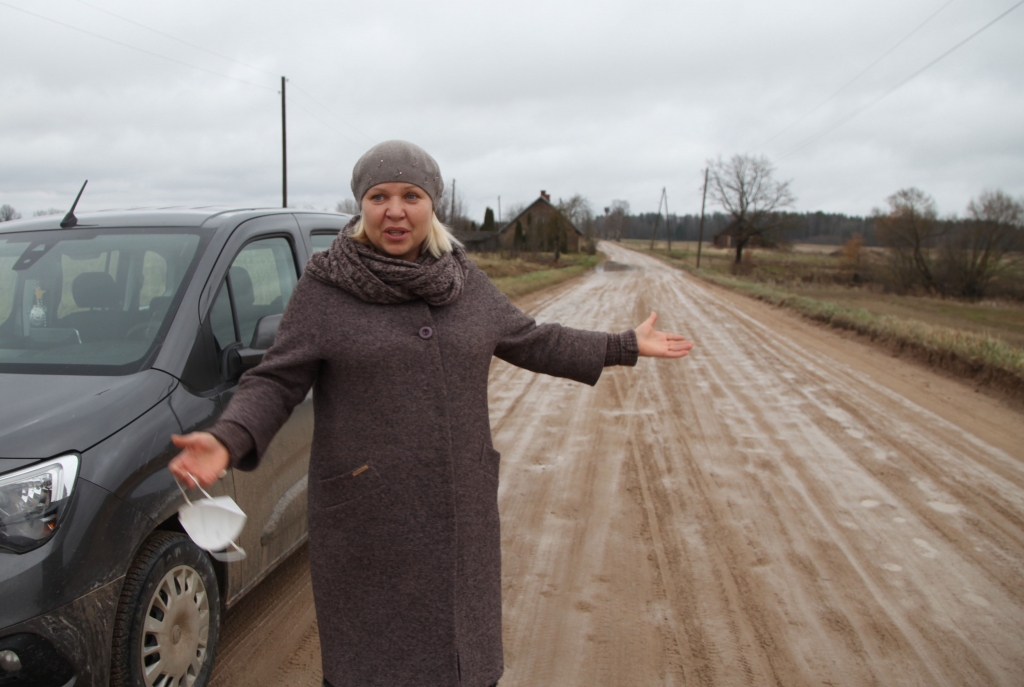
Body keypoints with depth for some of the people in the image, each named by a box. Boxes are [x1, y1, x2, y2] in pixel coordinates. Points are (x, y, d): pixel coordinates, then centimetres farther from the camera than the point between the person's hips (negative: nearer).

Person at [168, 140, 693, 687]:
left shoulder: (463, 283, 3)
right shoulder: (324, 289, -8)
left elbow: (530, 342, 12)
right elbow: (273, 384, -9)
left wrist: (627, 346, 15)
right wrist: (226, 443, -28)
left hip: (455, 512, 4)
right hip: (368, 517, -3)